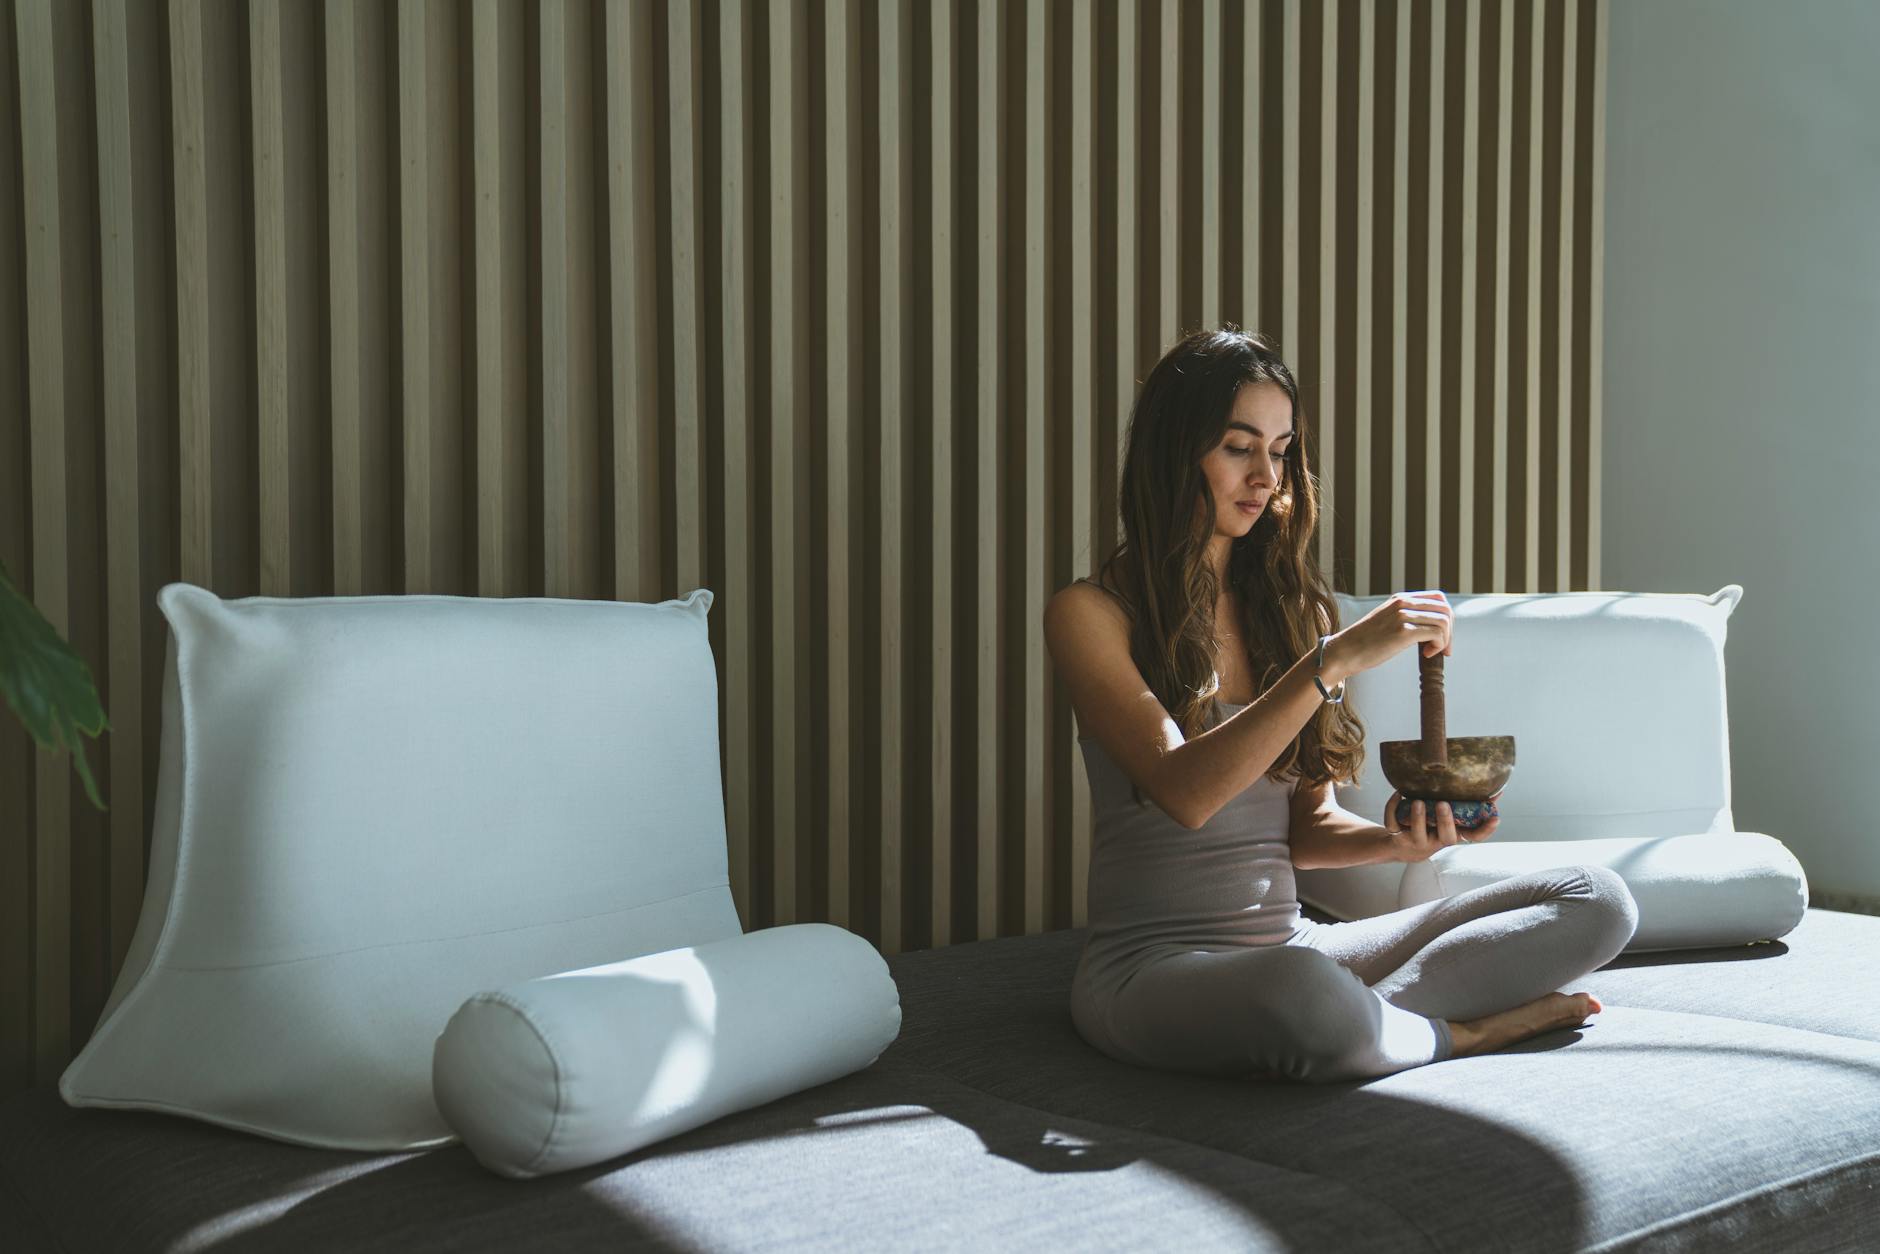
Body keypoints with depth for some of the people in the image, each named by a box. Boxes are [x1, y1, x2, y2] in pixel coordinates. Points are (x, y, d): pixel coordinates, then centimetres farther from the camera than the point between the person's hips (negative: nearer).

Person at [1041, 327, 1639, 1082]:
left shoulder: (1290, 607, 14)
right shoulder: (1090, 613, -4)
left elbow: (1306, 827, 13)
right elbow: (1184, 793, -19)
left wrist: (1395, 840, -9)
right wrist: (1338, 659, -22)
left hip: (1290, 943, 6)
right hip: (1154, 963, -6)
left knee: (1597, 901, -7)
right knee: (1303, 993, -41)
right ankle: (1457, 1031, -11)